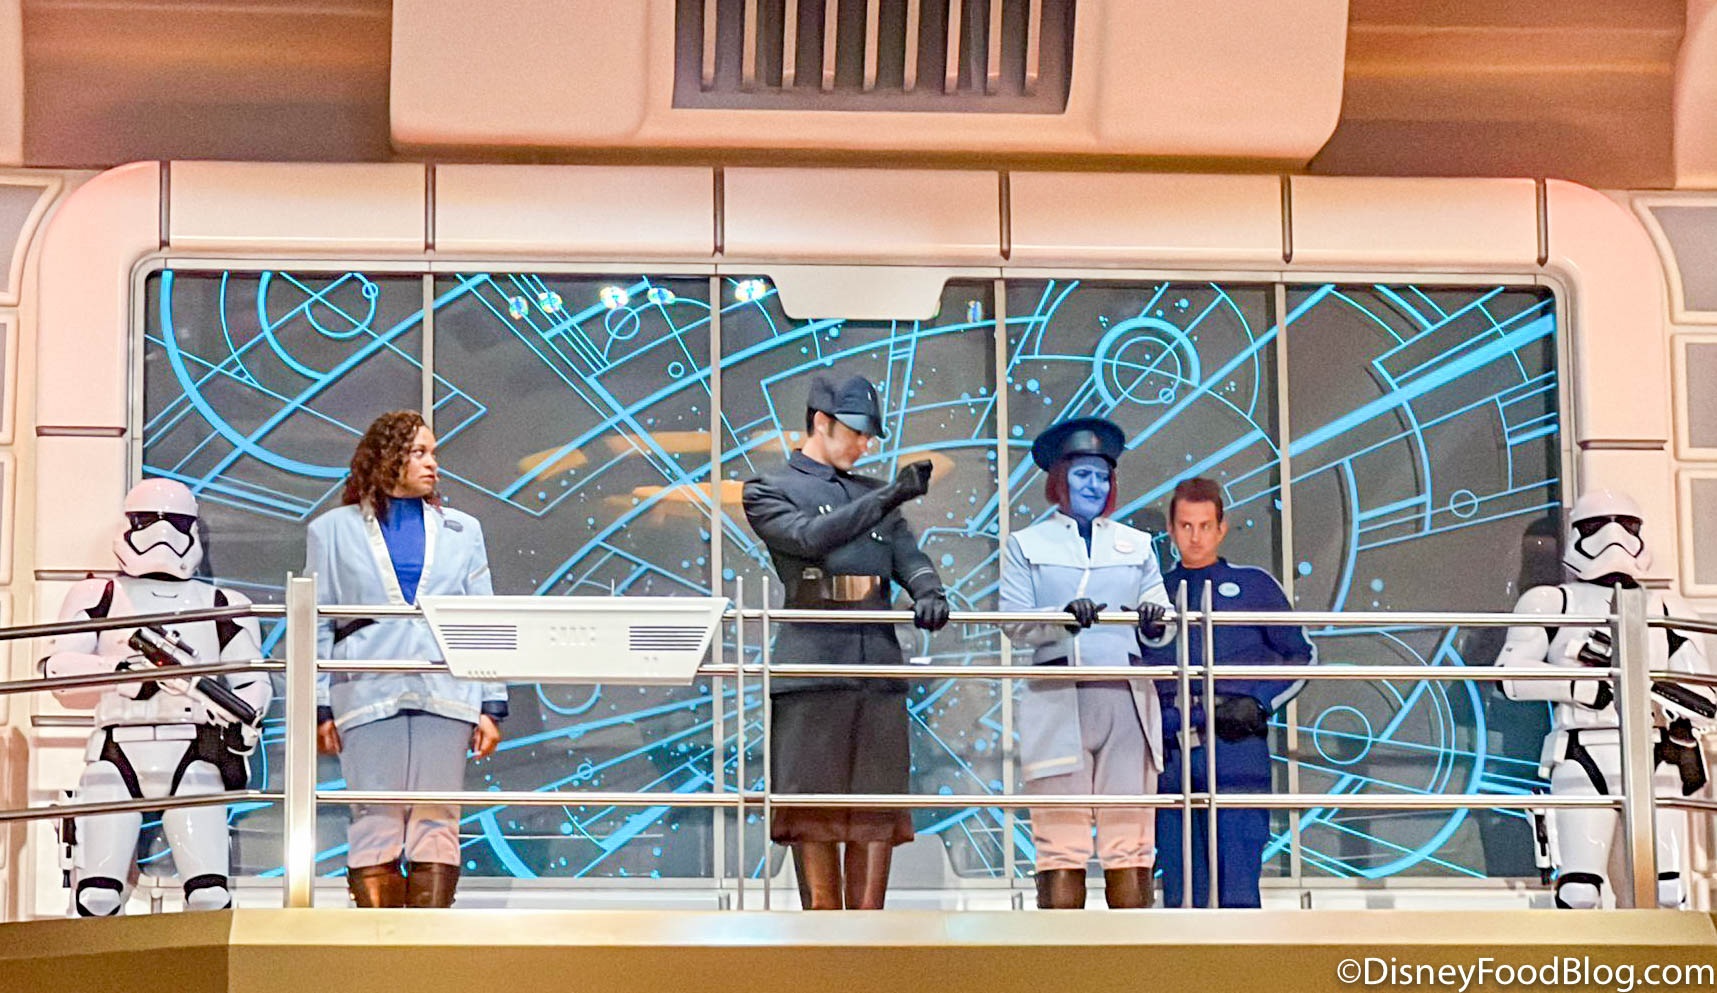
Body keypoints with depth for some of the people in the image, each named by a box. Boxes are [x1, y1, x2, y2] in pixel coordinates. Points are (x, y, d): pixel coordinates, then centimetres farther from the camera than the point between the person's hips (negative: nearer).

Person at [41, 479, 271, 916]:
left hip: (192, 758, 0)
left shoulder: (221, 605, 20)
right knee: (97, 895, -9)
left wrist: (243, 722, -8)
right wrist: (126, 670, -13)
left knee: (210, 895, -13)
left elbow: (253, 681, 14)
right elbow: (60, 669, 4)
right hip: (118, 754, 0)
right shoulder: (100, 597, 17)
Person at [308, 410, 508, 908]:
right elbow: (317, 624, 10)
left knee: (437, 823, -2)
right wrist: (319, 706, 0)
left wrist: (491, 705, 7)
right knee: (376, 826, -5)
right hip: (369, 694, -2)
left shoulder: (461, 530, 19)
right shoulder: (334, 530, 13)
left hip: (446, 694, 2)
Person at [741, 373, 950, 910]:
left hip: (879, 667, 5)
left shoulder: (874, 494, 26)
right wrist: (888, 497, -10)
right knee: (814, 809, -5)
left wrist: (929, 593, -11)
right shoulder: (768, 491, 10)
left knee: (879, 806, 1)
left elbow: (909, 556, 13)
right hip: (812, 665, -5)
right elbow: (809, 535, -9)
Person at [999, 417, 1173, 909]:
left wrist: (1154, 623, -10)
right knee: (1060, 847, -6)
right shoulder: (1026, 545, 14)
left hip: (1126, 698, 2)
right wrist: (1064, 617, -16)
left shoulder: (1137, 544, 22)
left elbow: (1161, 621, 14)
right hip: (1058, 702, -2)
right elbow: (1015, 622, 2)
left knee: (1131, 842, -4)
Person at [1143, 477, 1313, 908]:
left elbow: (1301, 656, 13)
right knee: (1181, 894, 3)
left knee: (1237, 889, -9)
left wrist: (1258, 703, -2)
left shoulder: (1254, 585, 10)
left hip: (1236, 749, -3)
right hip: (1173, 758, 3)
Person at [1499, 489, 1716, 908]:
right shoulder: (1554, 603, 12)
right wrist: (1584, 686, -12)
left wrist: (1649, 687, -8)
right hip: (1585, 759, -3)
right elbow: (1511, 674, -2)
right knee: (1579, 892, -12)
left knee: (1667, 895, -3)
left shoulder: (1666, 611, 19)